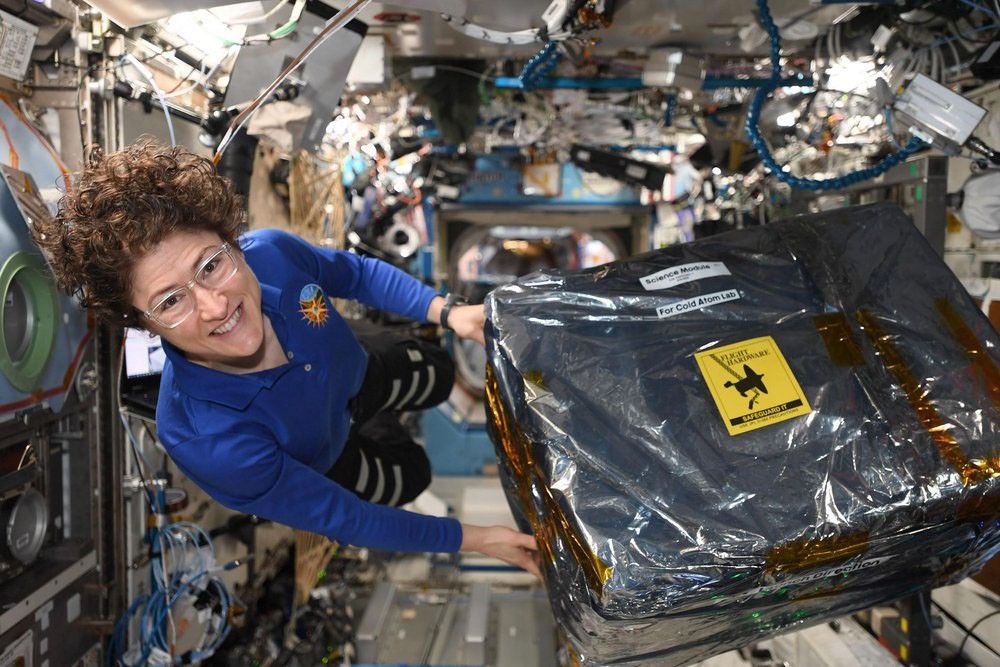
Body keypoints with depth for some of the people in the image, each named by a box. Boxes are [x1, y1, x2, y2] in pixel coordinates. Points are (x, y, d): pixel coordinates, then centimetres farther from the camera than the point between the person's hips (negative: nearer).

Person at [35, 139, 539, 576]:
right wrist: (472, 539, -30)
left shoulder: (270, 251, -37)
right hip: (310, 469, -3)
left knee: (439, 378, 25)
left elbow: (356, 273, -11)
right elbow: (341, 519, -34)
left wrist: (446, 313, -21)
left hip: (349, 374, 3)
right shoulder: (204, 440, -48)